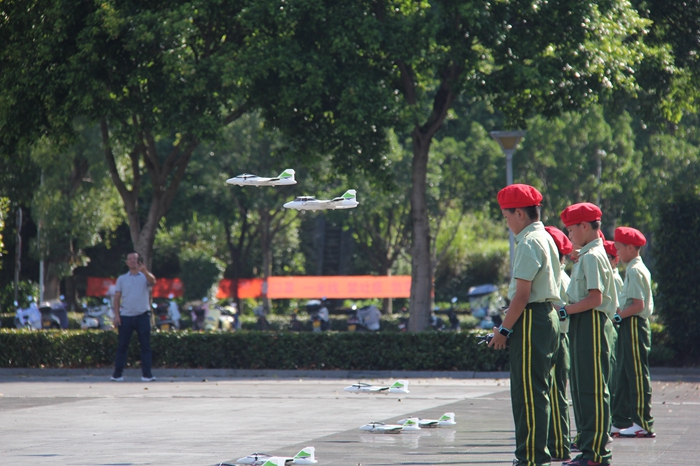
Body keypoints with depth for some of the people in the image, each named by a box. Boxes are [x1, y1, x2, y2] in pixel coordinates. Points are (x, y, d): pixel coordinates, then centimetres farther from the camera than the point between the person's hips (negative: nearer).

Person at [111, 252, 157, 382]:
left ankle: (146, 374, -2)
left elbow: (153, 282, -15)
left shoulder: (145, 277, 8)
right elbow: (117, 297, 9)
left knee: (145, 346, -3)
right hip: (125, 316, 1)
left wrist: (144, 271, -34)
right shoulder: (122, 279, 13)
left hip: (142, 316, -1)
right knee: (122, 346, 1)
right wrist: (116, 315, -2)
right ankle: (117, 374, 4)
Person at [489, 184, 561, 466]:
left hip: (531, 320, -10)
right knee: (534, 390, 13)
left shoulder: (529, 243, -13)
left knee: (529, 391, -8)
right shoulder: (545, 238, 17)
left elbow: (522, 293, -18)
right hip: (547, 317, 10)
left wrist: (505, 329, -11)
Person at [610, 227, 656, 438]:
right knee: (624, 375, 11)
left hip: (634, 325, -10)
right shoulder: (634, 269, 17)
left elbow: (638, 304, -20)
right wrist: (618, 312, 7)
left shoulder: (635, 270, -14)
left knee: (637, 374, -7)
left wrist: (619, 315, -12)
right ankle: (621, 422, 15)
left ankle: (643, 424, -6)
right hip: (630, 325, 10)